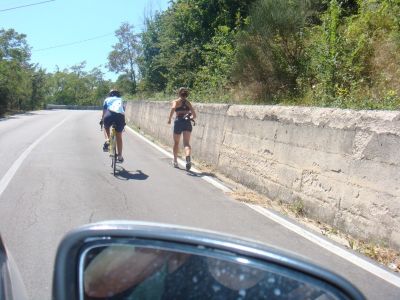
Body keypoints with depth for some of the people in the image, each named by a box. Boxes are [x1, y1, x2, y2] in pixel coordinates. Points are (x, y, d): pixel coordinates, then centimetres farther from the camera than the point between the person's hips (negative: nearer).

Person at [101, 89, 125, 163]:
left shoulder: (107, 99, 29)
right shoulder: (120, 100, 34)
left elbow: (104, 112, 29)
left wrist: (102, 120, 44)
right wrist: (123, 122, 50)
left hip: (110, 114, -1)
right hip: (120, 115, 1)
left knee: (106, 127, 33)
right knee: (119, 136, 15)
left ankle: (108, 139, 12)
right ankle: (120, 156, 16)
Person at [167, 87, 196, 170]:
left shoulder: (176, 101, 6)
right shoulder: (188, 103, 16)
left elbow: (173, 108, -18)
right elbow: (194, 115, 13)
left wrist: (169, 119, -10)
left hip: (178, 121, -2)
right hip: (187, 122, 2)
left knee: (176, 143, 16)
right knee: (186, 143, -9)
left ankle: (175, 161, 28)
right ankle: (188, 157, -37)